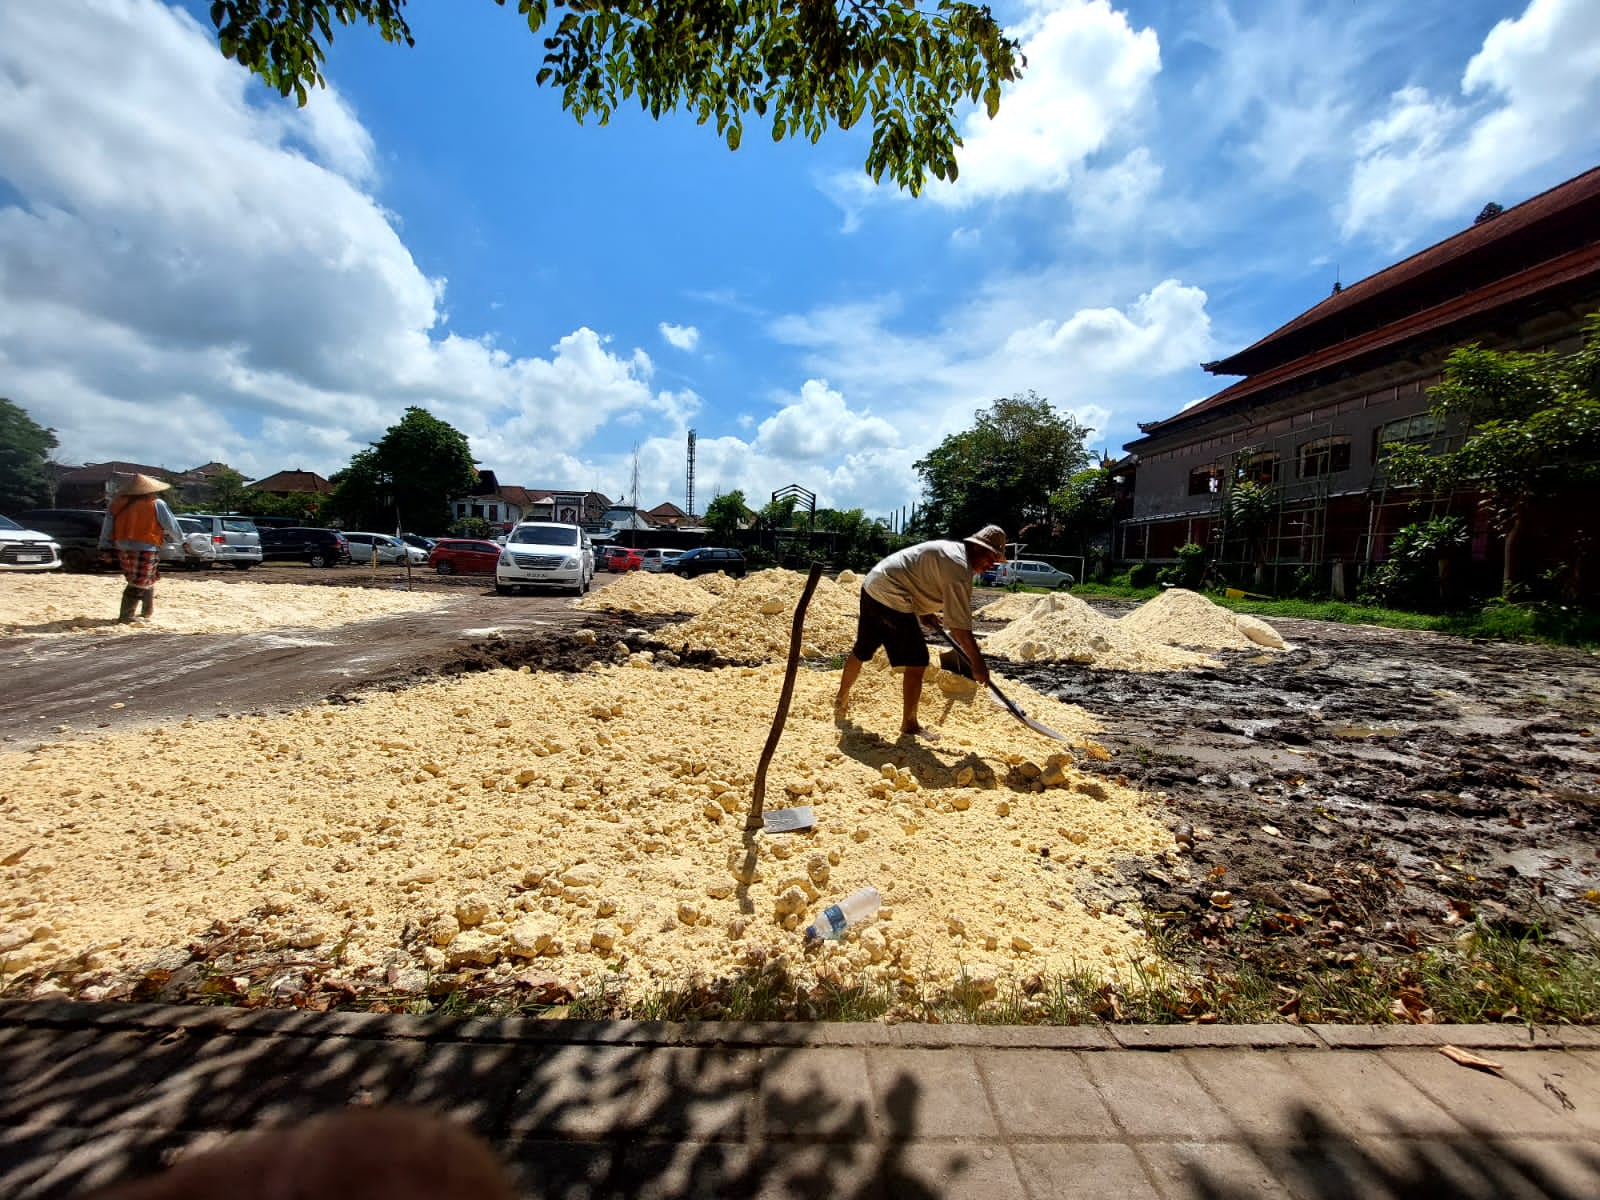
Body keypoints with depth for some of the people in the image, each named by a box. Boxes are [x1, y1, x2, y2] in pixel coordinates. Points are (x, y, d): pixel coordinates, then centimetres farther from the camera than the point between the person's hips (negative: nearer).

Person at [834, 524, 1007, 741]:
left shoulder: (950, 548, 14)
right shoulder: (960, 569, -16)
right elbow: (960, 628, -19)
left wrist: (924, 612, 19)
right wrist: (978, 664, -11)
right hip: (892, 600, -10)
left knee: (861, 652, 23)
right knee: (917, 662, -3)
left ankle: (841, 701, 40)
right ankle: (909, 725, 9)